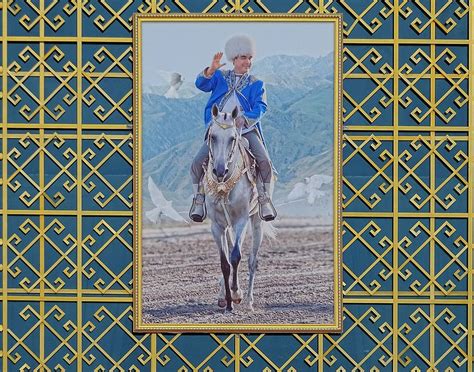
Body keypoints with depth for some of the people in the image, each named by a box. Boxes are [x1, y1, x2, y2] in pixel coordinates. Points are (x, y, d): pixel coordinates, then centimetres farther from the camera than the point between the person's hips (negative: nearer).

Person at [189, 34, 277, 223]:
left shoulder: (256, 84, 10)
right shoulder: (220, 77, 12)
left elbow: (260, 108, -5)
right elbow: (202, 84, -5)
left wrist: (244, 119, -25)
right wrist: (211, 70, -26)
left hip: (246, 130, 0)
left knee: (264, 161, -21)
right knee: (197, 163, -16)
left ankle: (264, 199, -3)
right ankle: (199, 200, 4)